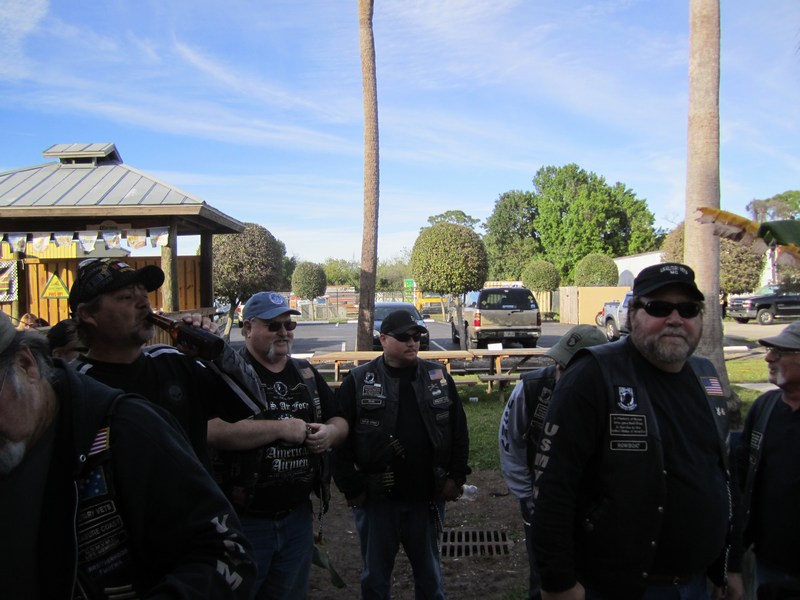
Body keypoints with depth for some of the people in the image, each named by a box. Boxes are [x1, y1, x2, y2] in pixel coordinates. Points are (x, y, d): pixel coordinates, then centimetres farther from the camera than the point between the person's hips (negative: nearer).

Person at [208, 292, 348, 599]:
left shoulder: (306, 373, 9)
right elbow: (214, 432, -26)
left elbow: (340, 422, 15)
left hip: (298, 515, 6)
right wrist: (283, 427, -23)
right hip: (243, 519, -5)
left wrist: (330, 432, -9)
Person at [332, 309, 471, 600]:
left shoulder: (438, 376, 2)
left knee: (429, 571, 19)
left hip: (427, 498, 2)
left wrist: (457, 476, 2)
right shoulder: (359, 381, -6)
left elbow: (458, 430, 6)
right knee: (375, 574, 15)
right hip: (376, 499, -2)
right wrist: (350, 487, -7)